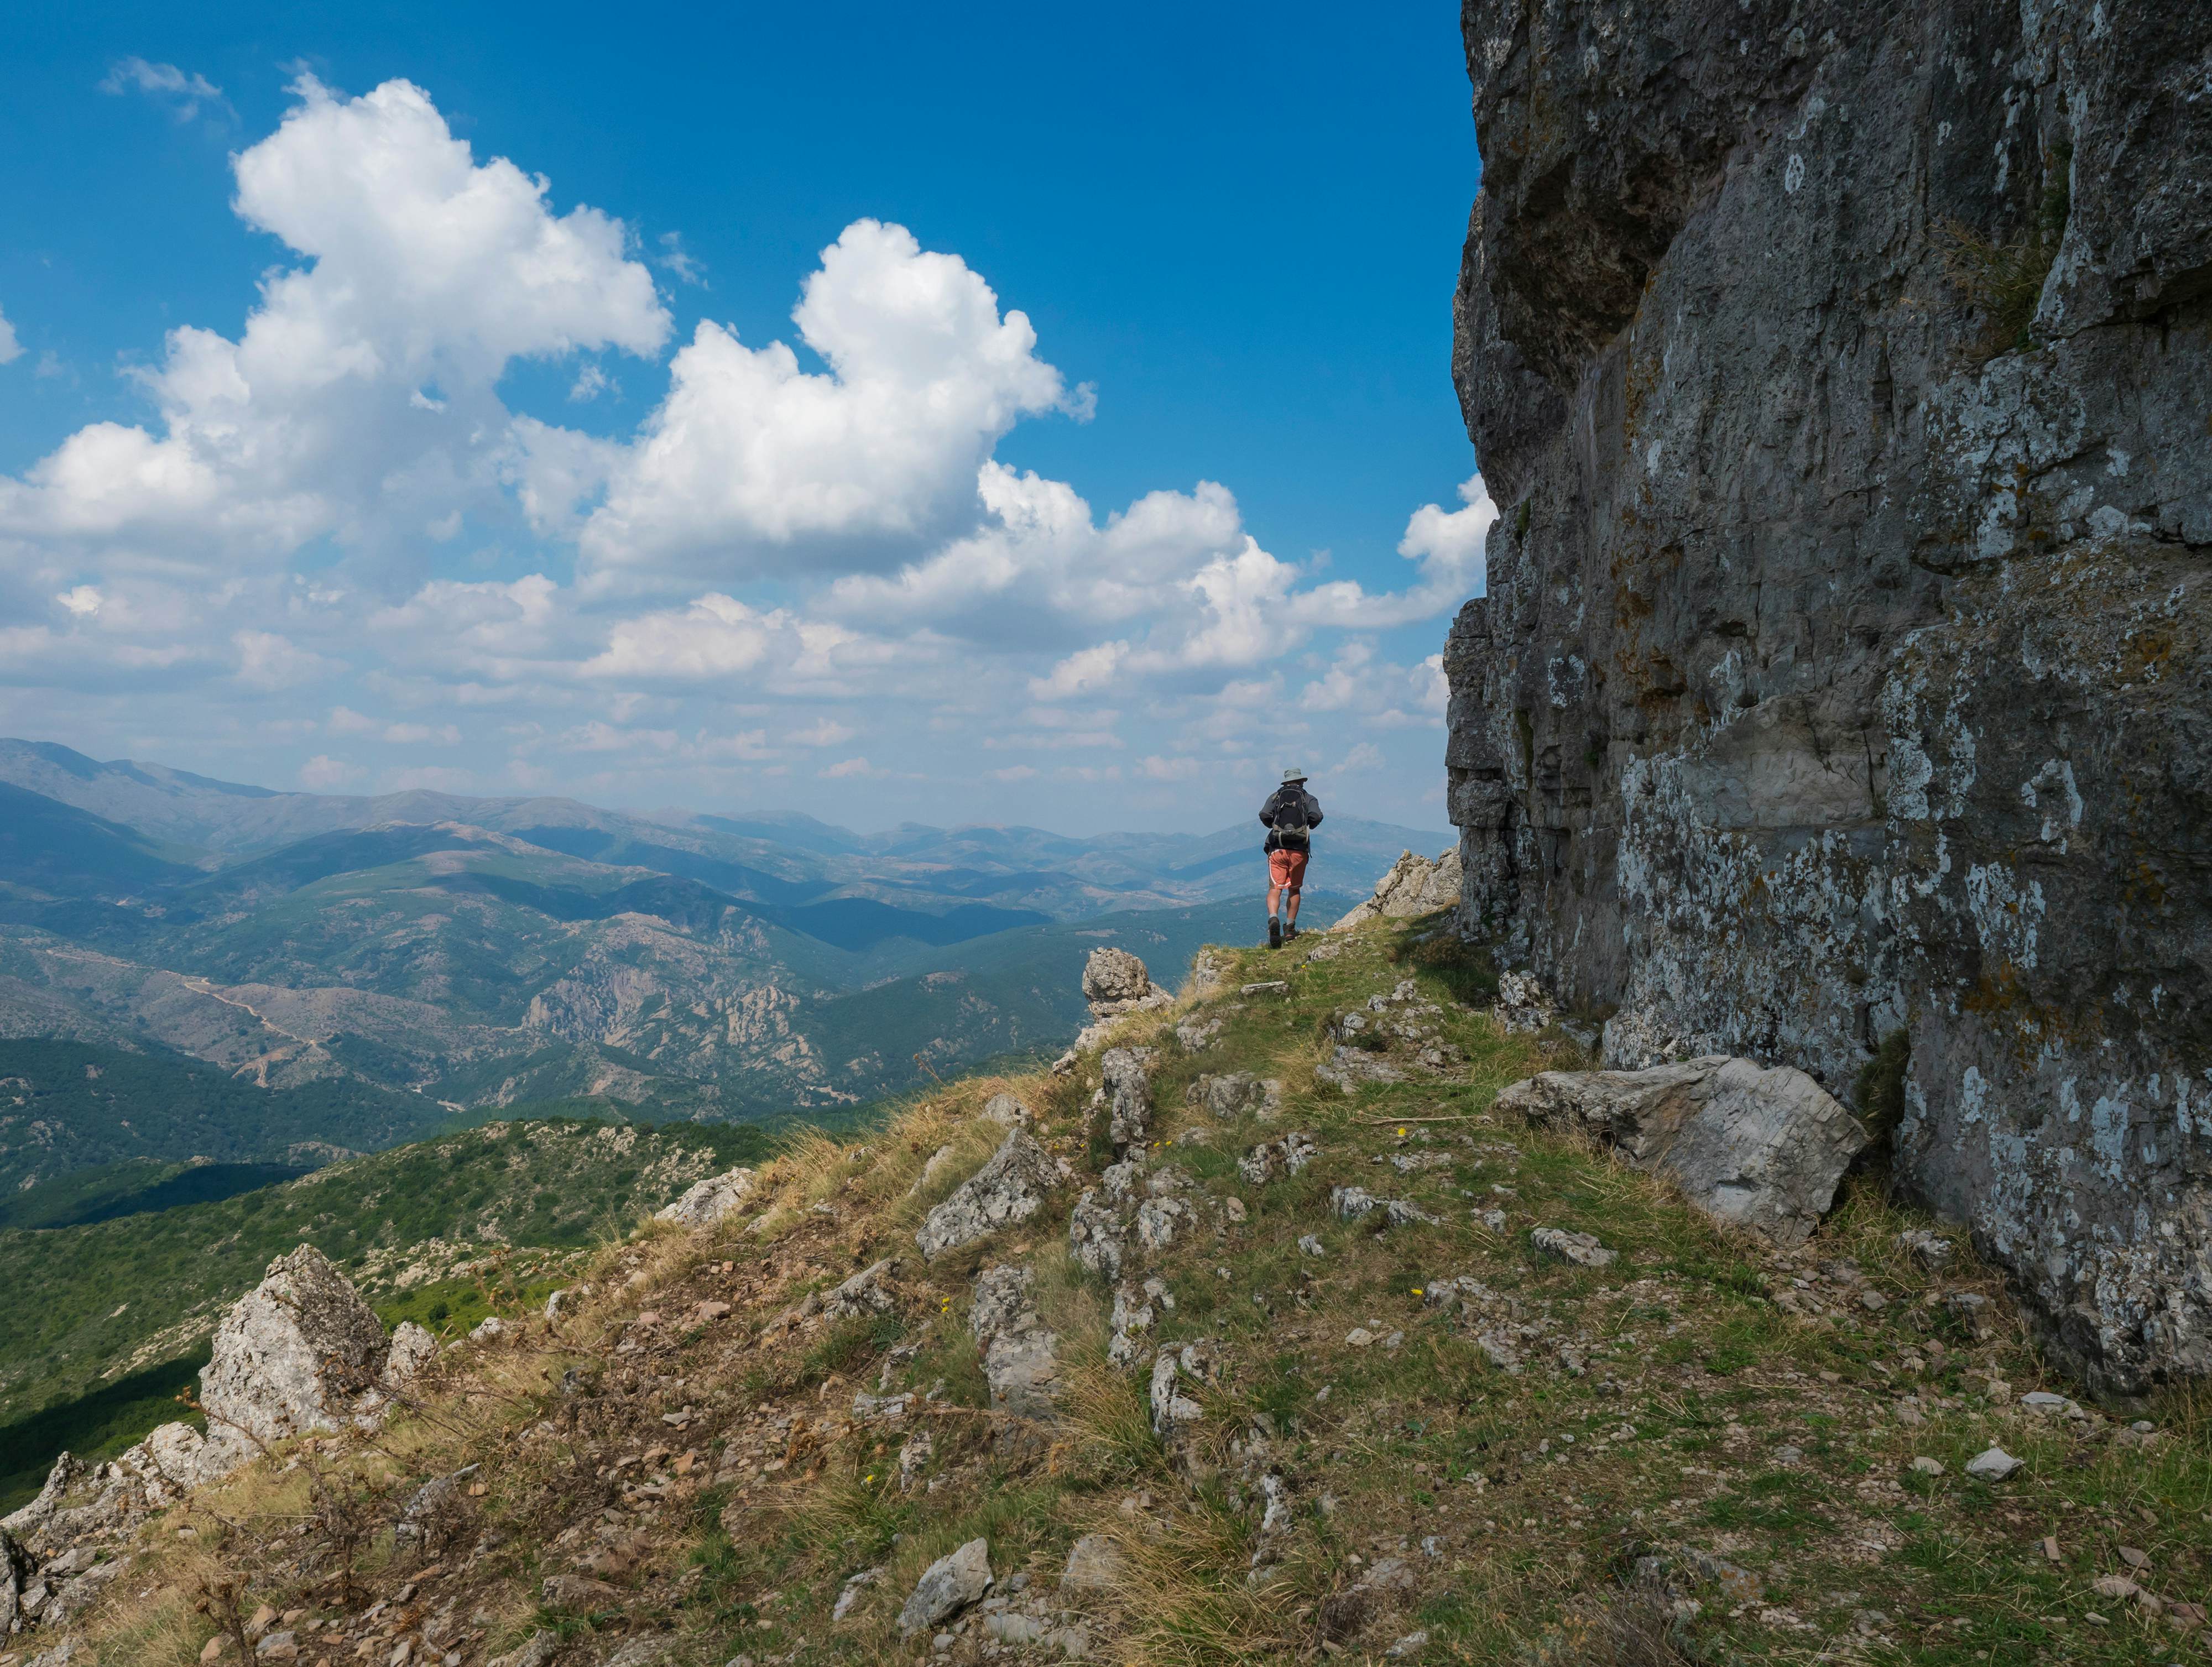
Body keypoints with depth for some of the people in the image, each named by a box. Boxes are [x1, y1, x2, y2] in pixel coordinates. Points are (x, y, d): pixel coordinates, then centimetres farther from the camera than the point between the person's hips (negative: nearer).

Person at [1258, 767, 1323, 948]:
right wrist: (1308, 827, 13)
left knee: (1275, 889, -6)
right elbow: (1316, 817, -9)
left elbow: (1264, 815, -5)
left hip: (1277, 849, 0)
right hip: (1299, 850, 0)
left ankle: (1273, 919, -32)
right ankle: (1290, 928, 18)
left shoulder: (1276, 796, 12)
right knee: (1294, 889, 17)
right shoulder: (1309, 799, 11)